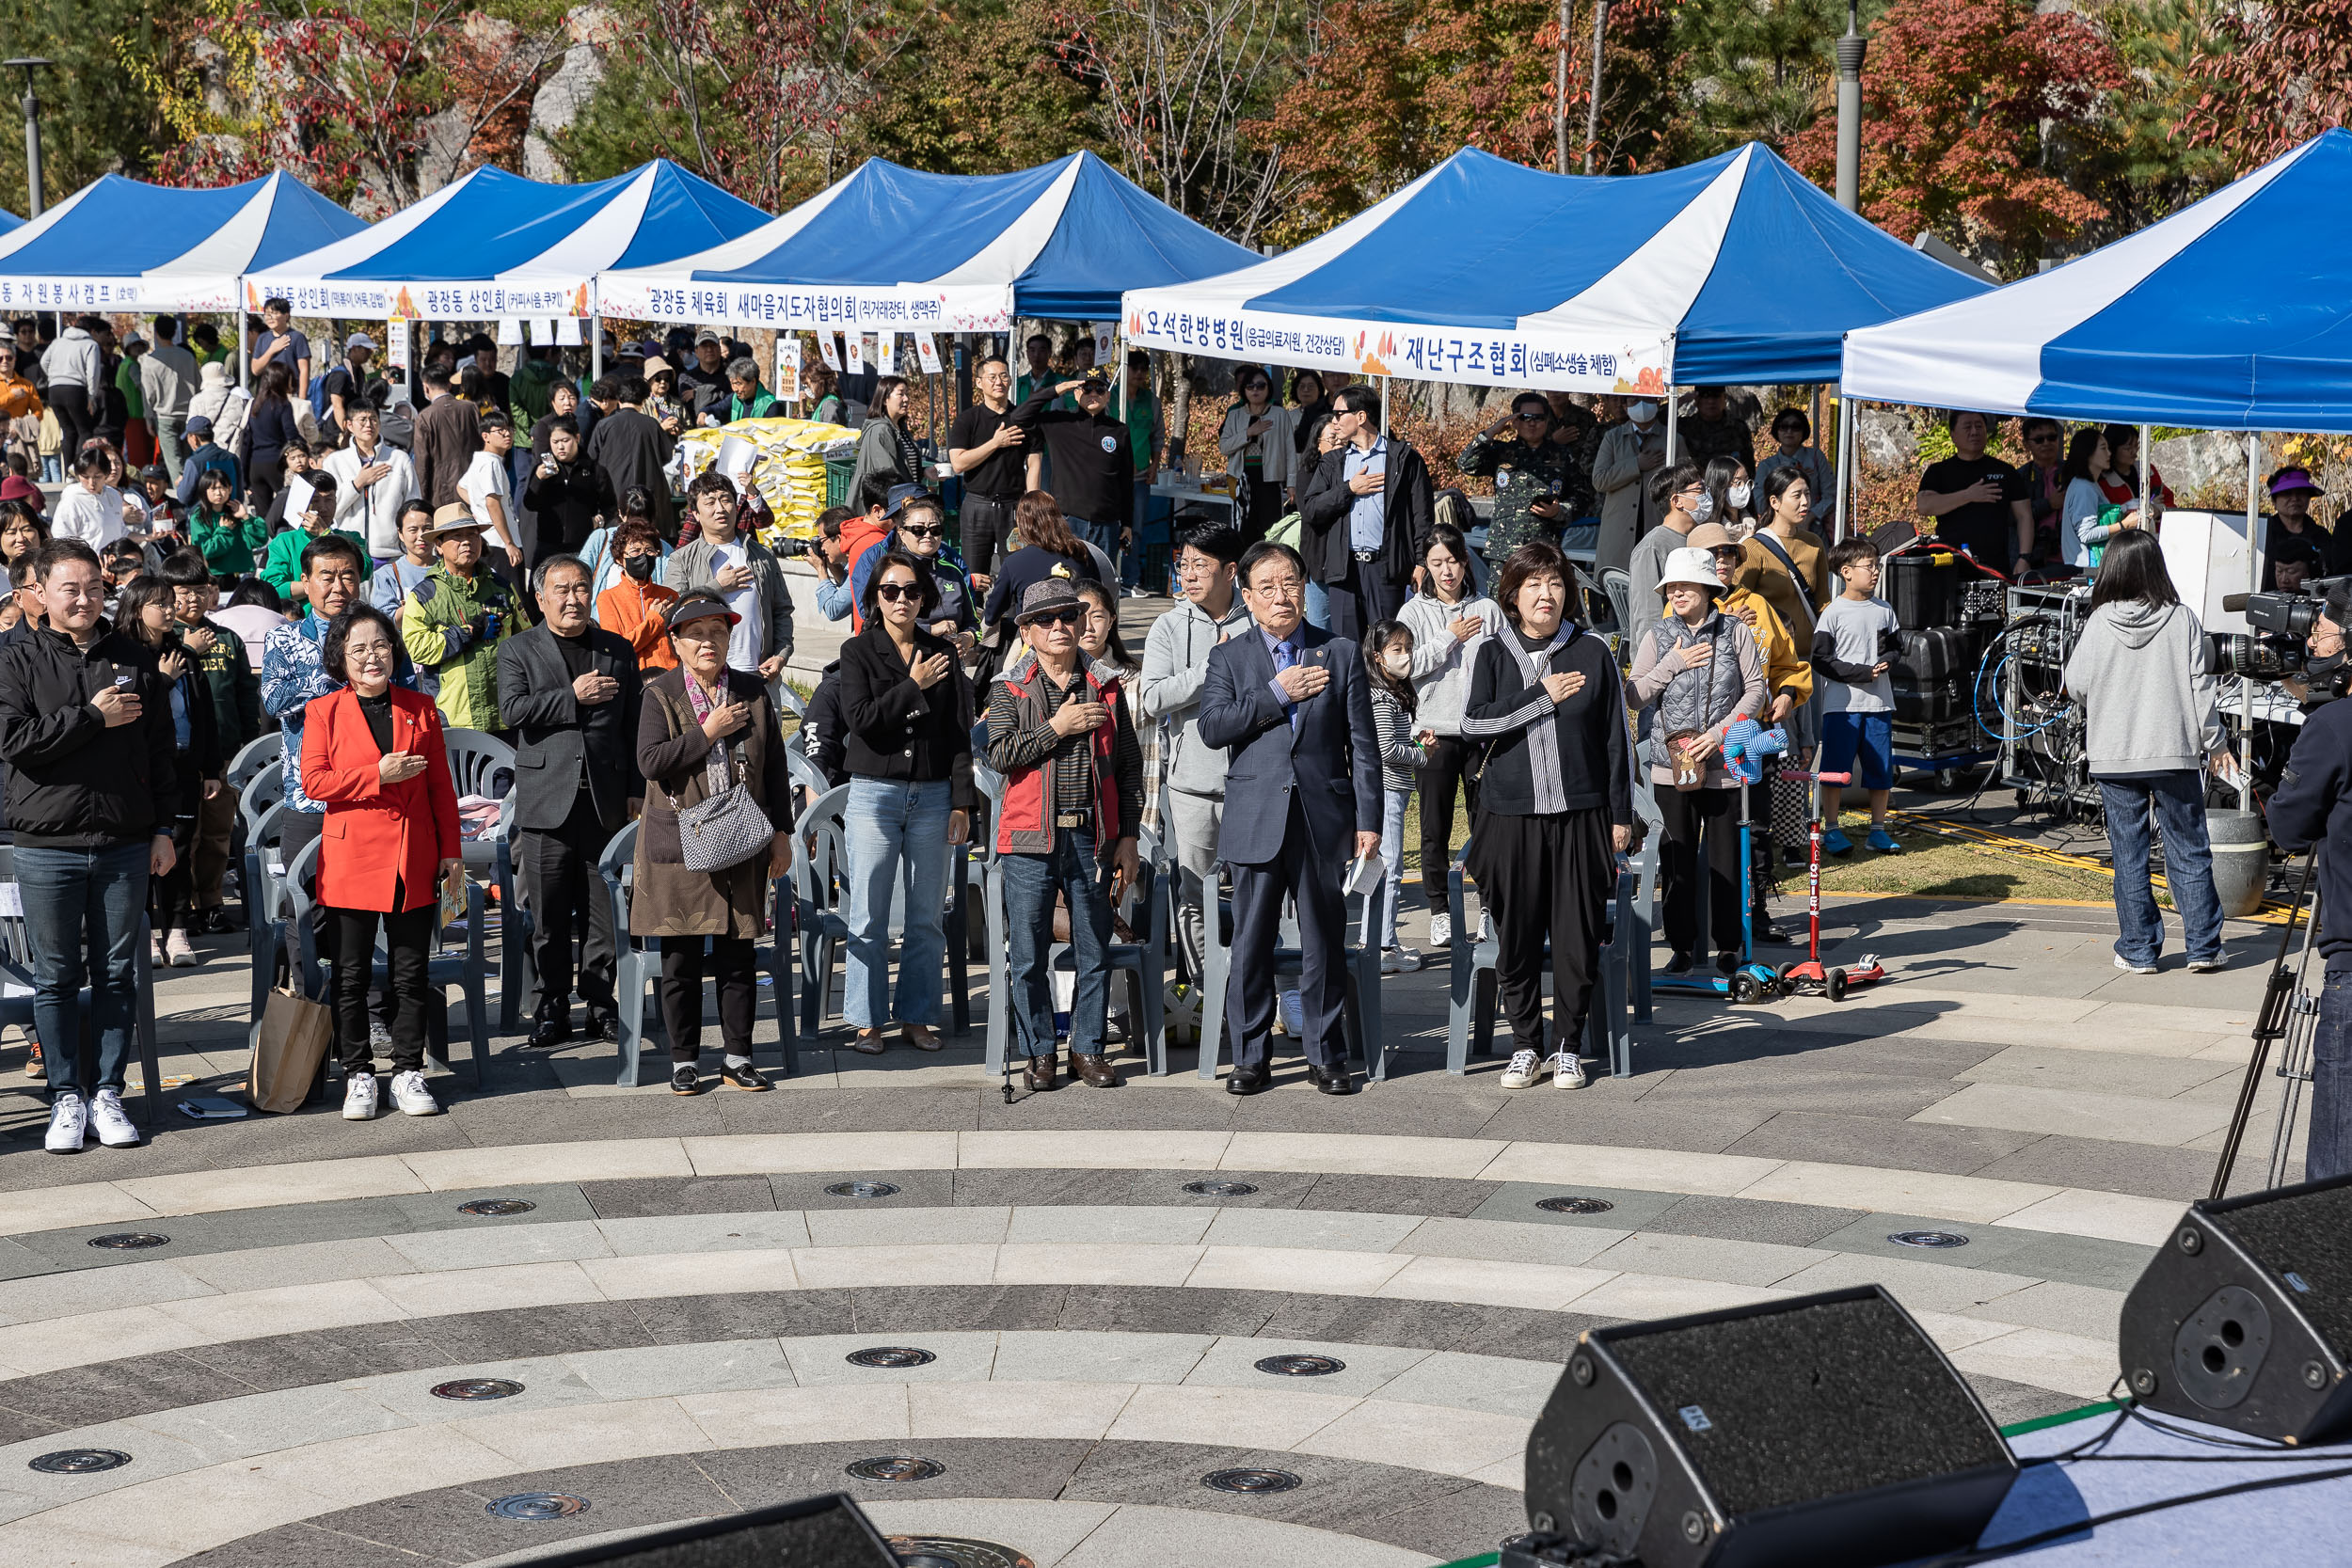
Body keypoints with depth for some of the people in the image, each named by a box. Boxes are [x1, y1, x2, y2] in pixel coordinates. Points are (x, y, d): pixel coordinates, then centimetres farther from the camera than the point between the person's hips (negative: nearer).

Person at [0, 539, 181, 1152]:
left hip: (125, 845, 2)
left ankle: (109, 1094, 13)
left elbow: (162, 751, 11)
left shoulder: (135, 661, 9)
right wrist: (94, 717, -13)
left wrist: (164, 829, 6)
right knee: (56, 976, 3)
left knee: (117, 973, 5)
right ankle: (66, 1097, 11)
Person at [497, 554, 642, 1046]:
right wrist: (574, 697, -11)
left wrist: (636, 789, 7)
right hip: (547, 798, -2)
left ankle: (601, 1005, 12)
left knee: (606, 909, 3)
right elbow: (513, 709, -9)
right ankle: (552, 1008, 9)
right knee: (548, 913, 1)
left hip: (606, 799, 2)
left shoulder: (618, 650, 14)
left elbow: (632, 725, 14)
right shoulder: (517, 650, 7)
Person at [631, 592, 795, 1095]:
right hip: (678, 843, -2)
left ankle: (738, 1057, 14)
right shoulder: (661, 694, 0)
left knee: (737, 956, 5)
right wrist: (707, 733, -13)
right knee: (681, 959, 2)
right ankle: (683, 1060, 12)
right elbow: (650, 762, -12)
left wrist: (781, 833, 8)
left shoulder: (752, 692, 8)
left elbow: (775, 767, 11)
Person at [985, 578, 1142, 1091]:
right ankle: (1038, 1053, 12)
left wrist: (1127, 837, 6)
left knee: (1094, 952, 6)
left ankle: (1088, 1050, 16)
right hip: (1031, 839, -2)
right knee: (1028, 956, 1)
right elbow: (999, 753, -10)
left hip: (1092, 837, 2)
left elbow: (1129, 765, 10)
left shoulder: (1105, 686, 9)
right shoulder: (1009, 688, 4)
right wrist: (1057, 728, -14)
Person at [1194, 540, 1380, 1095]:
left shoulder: (1341, 654, 8)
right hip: (1256, 821, 0)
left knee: (1324, 942, 5)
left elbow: (1362, 744, 5)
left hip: (1324, 820, 0)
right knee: (1251, 944, 3)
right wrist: (1277, 695, -12)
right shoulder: (1229, 658, 8)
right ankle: (1249, 1057, 12)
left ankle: (1326, 1056, 14)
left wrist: (1368, 820, 0)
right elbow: (1212, 727, -8)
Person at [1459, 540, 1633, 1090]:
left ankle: (1568, 1046, 14)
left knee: (1578, 936, 1)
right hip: (1511, 816, 0)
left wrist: (1621, 814, 6)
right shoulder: (1491, 652, 4)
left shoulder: (1592, 652, 5)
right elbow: (1473, 724, -8)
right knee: (1516, 937, 3)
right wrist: (1542, 698, -11)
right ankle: (1526, 1045, 16)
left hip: (1581, 816, 0)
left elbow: (1615, 736, 8)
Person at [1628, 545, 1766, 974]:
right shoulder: (1657, 636, 6)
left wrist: (1719, 733, -12)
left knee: (1725, 855, 2)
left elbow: (1756, 688, -2)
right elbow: (1635, 695, 3)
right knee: (1678, 858, 3)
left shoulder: (1735, 631, 1)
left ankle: (1728, 946, 12)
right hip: (1671, 762, 1)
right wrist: (1673, 664, -9)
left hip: (1724, 764, -1)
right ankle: (1682, 945, 12)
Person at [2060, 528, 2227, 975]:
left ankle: (2138, 950, 11)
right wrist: (2214, 743, 8)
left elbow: (2076, 685, 0)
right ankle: (2203, 947, 9)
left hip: (2115, 757, 0)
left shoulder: (2099, 623, -6)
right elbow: (2200, 687, -2)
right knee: (2189, 853, 8)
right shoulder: (2182, 620, -5)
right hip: (2175, 754, 0)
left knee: (2128, 855, 8)